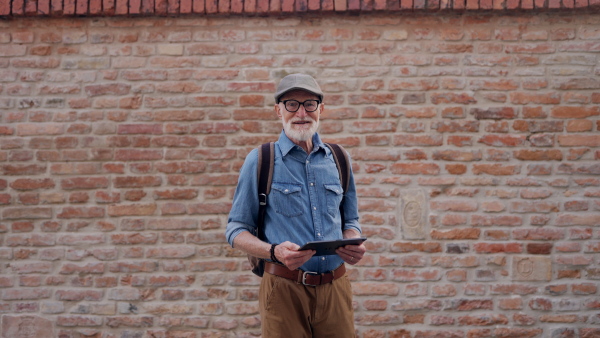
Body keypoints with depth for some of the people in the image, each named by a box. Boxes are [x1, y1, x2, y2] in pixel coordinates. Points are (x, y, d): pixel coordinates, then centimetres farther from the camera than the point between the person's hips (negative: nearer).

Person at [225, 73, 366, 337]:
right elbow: (237, 230, 0)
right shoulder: (260, 161, 0)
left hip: (335, 287, 3)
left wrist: (354, 246, -5)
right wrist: (275, 251, -19)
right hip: (285, 288, -3)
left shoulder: (337, 160, 10)